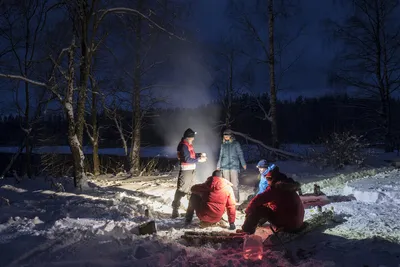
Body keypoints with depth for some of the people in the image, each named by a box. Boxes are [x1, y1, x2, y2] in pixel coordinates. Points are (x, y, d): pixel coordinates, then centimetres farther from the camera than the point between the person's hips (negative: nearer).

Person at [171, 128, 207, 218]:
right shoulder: (183, 146, -19)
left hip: (192, 170, 10)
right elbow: (187, 159, -24)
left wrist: (200, 155, 7)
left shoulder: (189, 144, 12)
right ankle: (175, 210, -4)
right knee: (181, 190, -8)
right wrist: (199, 160, -18)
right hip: (185, 170, -10)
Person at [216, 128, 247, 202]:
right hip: (225, 166, 3)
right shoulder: (223, 144, 11)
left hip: (234, 165, -3)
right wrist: (218, 165, 19)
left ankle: (236, 198, 0)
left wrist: (243, 163, -4)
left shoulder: (236, 143, 2)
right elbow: (221, 155, 18)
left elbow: (240, 154, 2)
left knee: (235, 183, -6)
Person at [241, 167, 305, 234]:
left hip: (288, 224, -9)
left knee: (257, 208, -8)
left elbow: (256, 200, -20)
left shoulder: (275, 188, -16)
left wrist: (248, 210, -5)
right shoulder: (288, 185, 10)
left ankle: (247, 231, -3)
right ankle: (260, 221, 40)